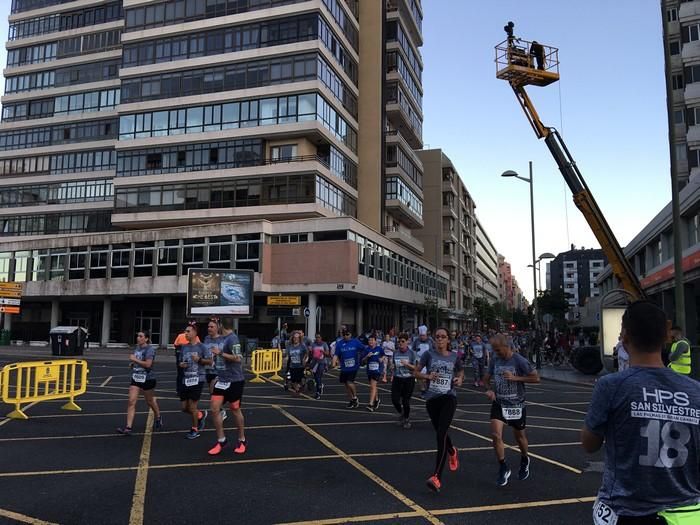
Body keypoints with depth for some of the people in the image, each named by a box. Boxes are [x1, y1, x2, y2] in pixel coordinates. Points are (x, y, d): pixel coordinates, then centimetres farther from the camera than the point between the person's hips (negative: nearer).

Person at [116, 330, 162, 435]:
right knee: (131, 402, -5)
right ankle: (128, 428, -7)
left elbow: (148, 364, -26)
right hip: (136, 378, 6)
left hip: (147, 379, -6)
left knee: (150, 401, 12)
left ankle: (158, 418, 39)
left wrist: (135, 359, -21)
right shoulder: (137, 348, 9)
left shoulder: (149, 349, -15)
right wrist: (132, 363, 5)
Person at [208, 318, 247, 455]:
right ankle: (221, 440, 13)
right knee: (214, 408, 1)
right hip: (222, 380, 8)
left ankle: (242, 441, 24)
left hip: (234, 381, -7)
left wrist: (220, 353, -25)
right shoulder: (223, 338, 8)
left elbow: (238, 358, -27)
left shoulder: (232, 339, -18)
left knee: (235, 410, 5)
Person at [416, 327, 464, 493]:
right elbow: (416, 372, 3)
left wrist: (460, 379, 1)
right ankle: (452, 452, 53)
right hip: (432, 398, 2)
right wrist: (428, 376, -15)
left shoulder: (454, 356, 4)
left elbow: (461, 371, 22)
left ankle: (437, 477, -18)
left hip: (449, 398, -2)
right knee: (440, 434, 17)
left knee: (441, 434, -17)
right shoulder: (429, 354, -1)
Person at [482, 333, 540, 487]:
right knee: (495, 434, -12)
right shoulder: (494, 360, -2)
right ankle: (503, 468, 5)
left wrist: (515, 378, -22)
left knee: (519, 436, 15)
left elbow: (536, 378, -12)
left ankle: (525, 461, 46)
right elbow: (487, 378, 11)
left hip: (516, 404, -3)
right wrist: (489, 389, -10)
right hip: (498, 403, 3)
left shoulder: (519, 361, -15)